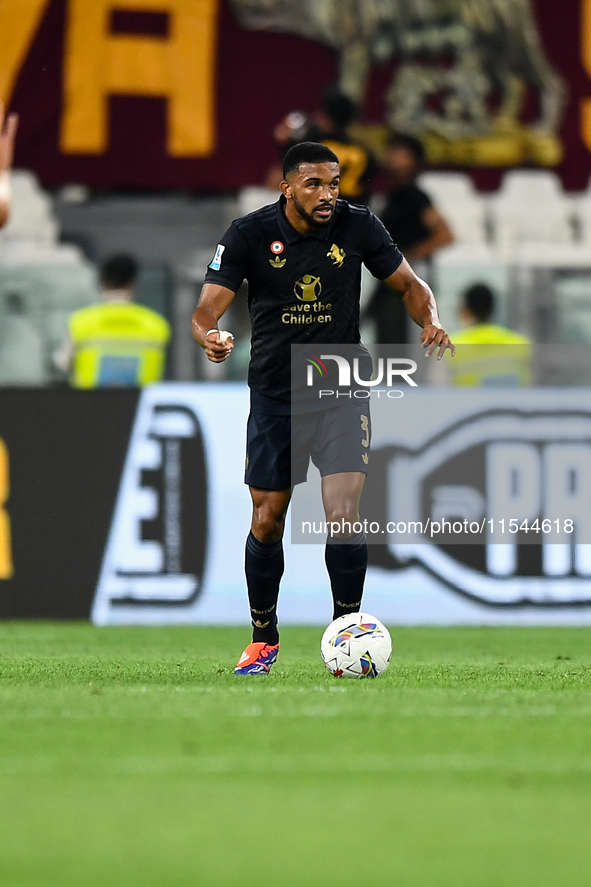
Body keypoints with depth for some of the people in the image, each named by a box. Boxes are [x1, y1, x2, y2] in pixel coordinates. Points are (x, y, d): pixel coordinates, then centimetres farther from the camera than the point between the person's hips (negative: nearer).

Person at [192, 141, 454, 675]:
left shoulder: (358, 226, -8)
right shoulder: (250, 234, -11)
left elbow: (408, 286, 4)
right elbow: (207, 309, -15)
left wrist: (431, 323, -18)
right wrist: (210, 337, -38)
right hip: (274, 395, 0)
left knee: (344, 515, -15)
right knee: (266, 522, 7)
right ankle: (264, 640, 26)